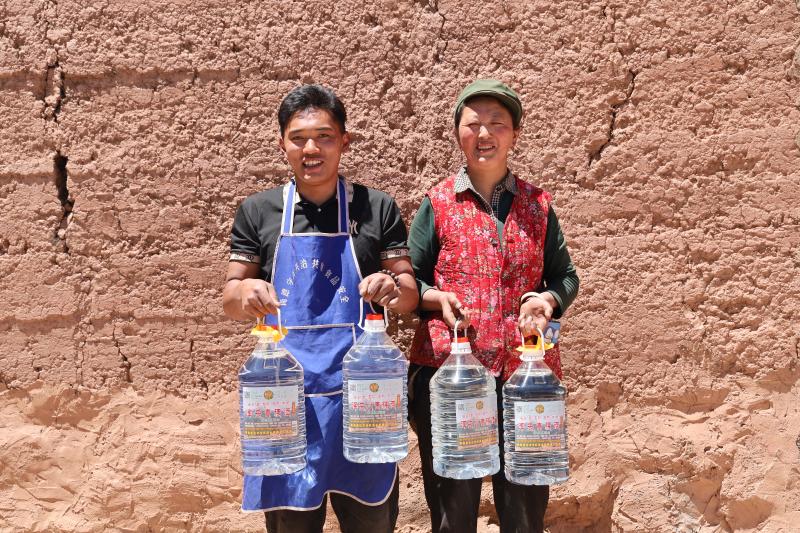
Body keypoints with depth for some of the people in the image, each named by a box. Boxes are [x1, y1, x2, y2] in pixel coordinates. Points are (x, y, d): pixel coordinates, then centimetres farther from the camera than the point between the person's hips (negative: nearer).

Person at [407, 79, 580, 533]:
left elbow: (566, 276, 13)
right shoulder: (438, 204, 4)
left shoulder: (537, 204, 9)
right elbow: (410, 281, 7)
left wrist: (548, 299, -8)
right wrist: (438, 299, -14)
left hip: (525, 371, 2)